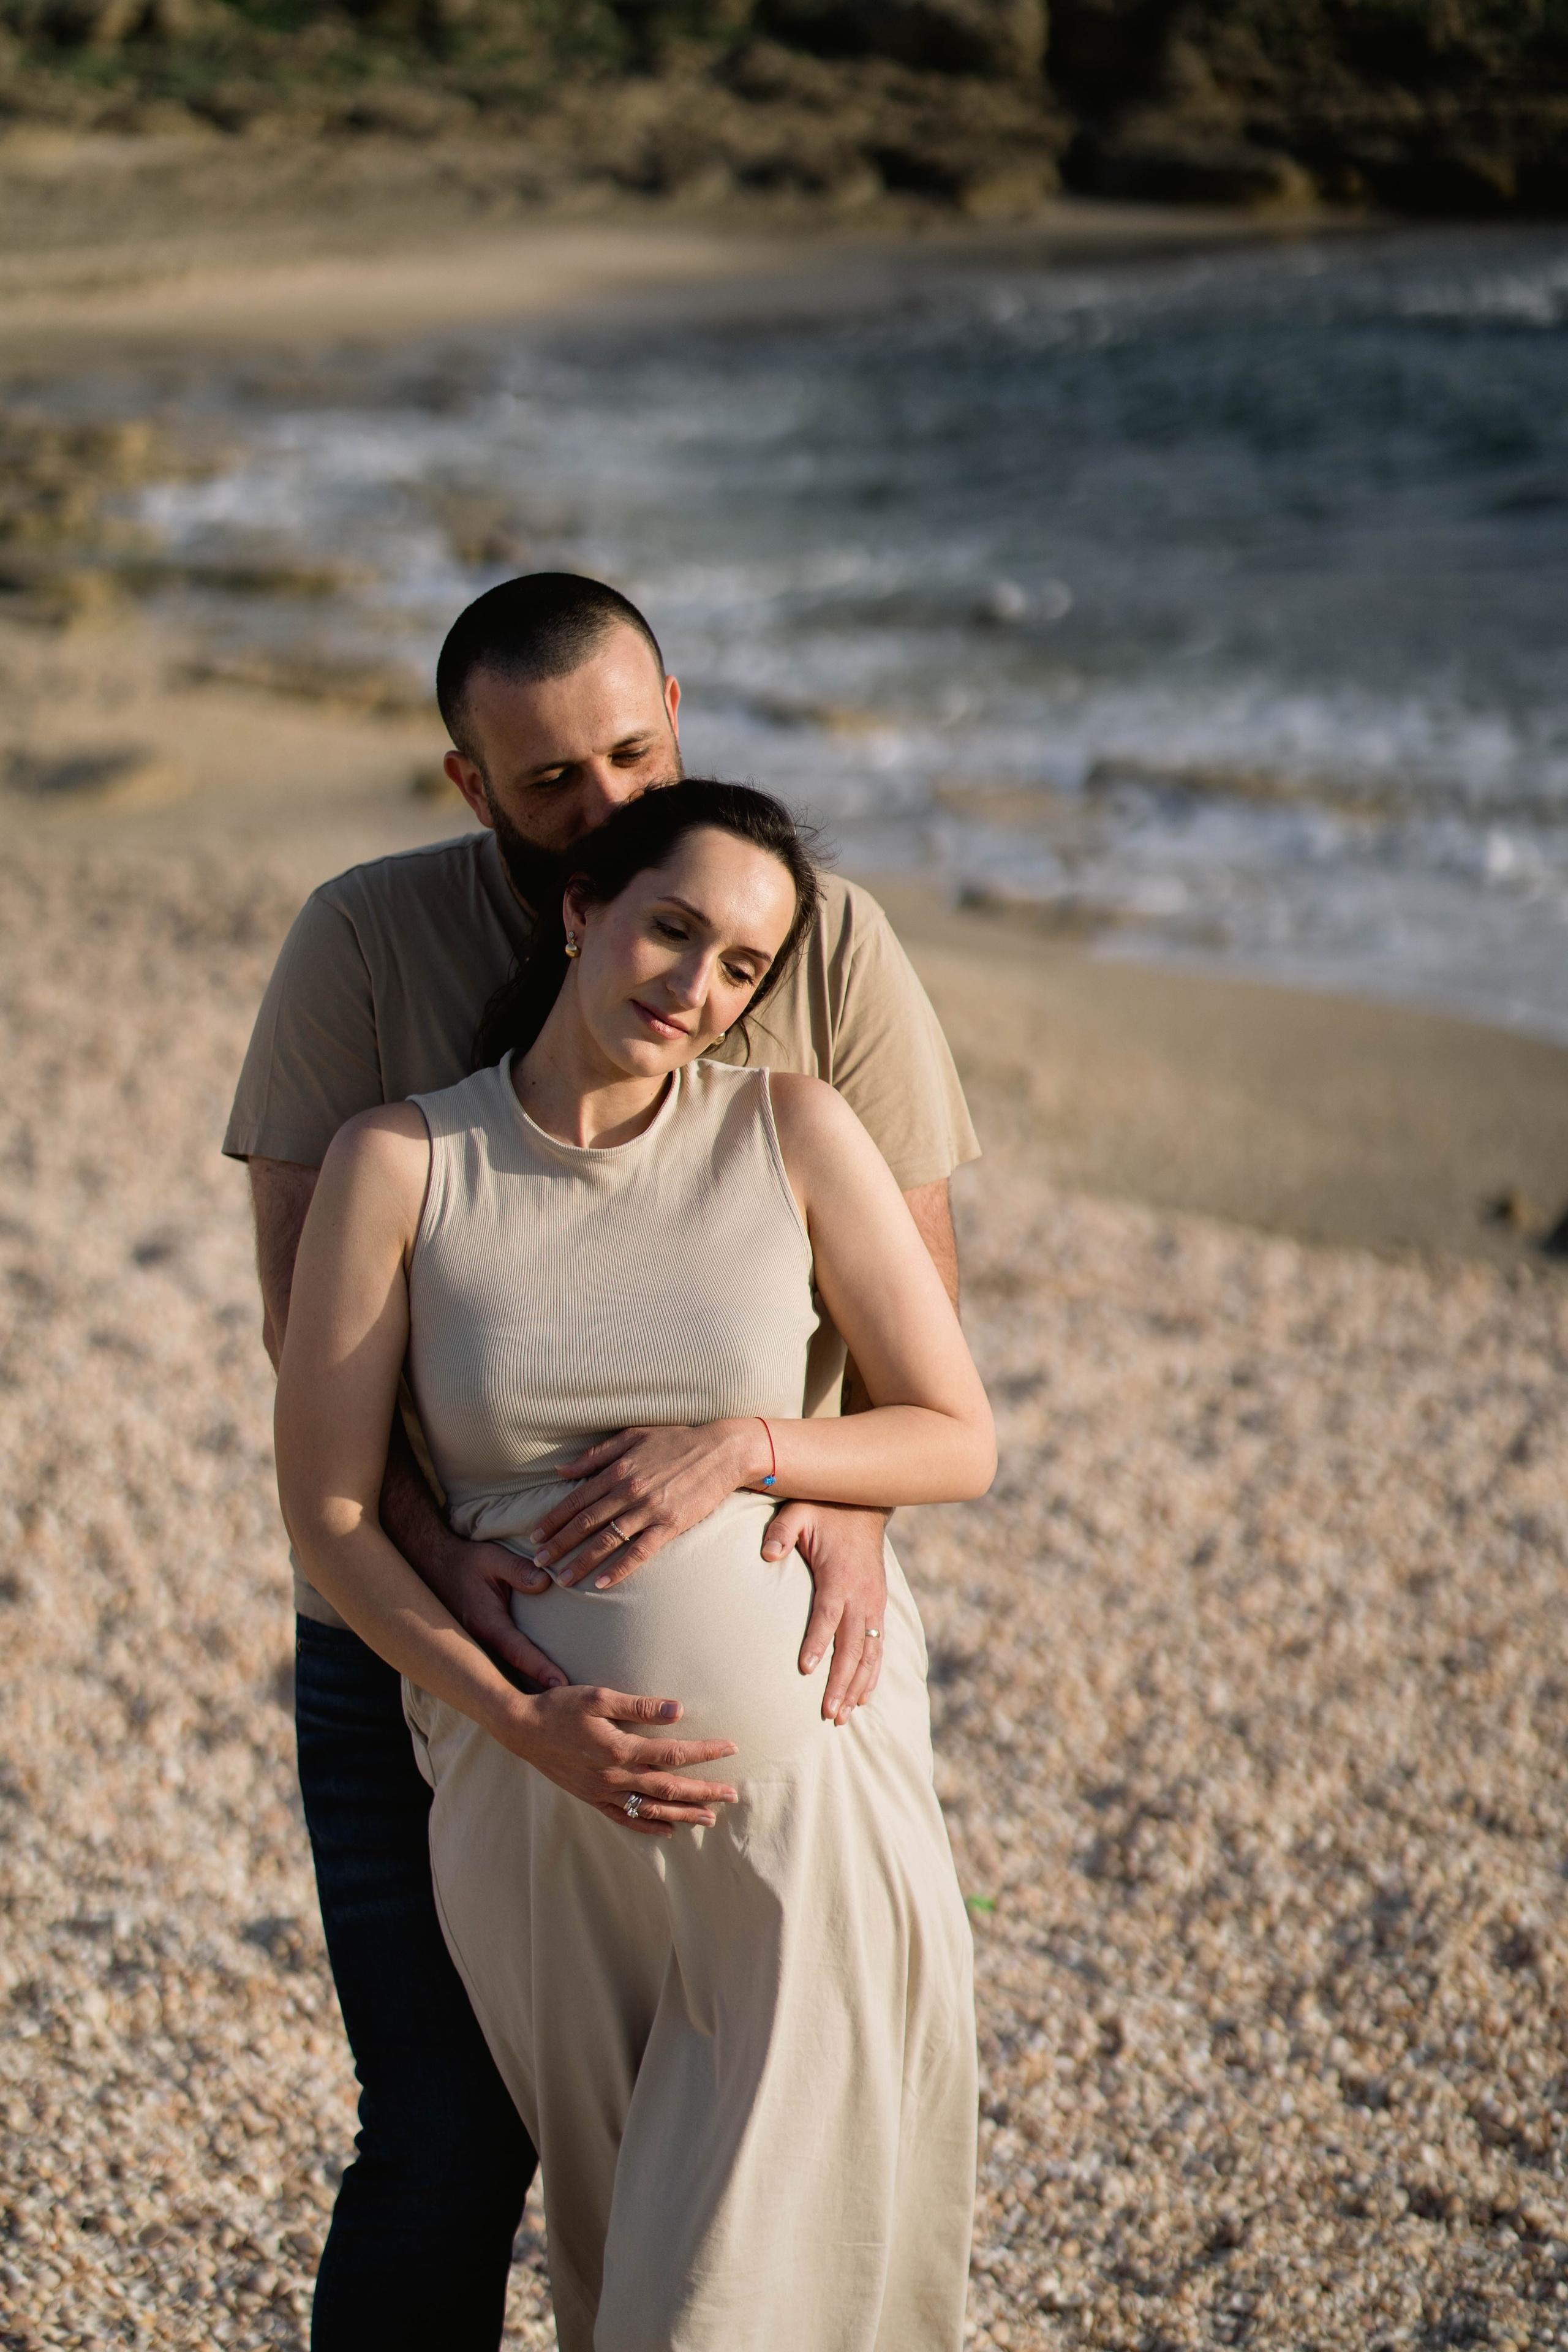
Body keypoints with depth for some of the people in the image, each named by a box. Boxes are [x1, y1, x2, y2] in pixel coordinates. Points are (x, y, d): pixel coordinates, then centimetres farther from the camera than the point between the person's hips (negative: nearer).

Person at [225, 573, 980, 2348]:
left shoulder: (825, 945, -5)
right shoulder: (365, 946, -8)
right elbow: (305, 1305, -11)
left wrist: (851, 1494, -24)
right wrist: (435, 1548, -27)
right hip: (432, 1620, -1)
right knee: (448, 2150, 0)